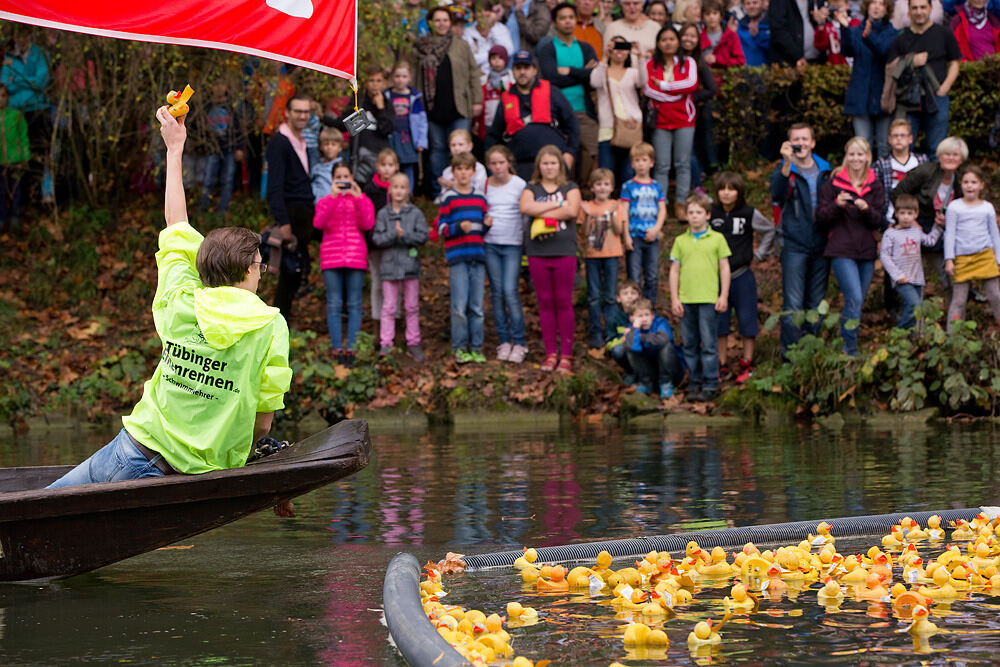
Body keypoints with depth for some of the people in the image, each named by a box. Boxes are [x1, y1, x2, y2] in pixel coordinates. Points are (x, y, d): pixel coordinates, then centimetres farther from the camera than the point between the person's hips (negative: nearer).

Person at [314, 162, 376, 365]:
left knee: (354, 304, -1)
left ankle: (351, 348, 0)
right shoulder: (325, 201, 12)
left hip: (355, 257, 0)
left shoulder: (362, 200, 12)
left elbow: (368, 224, -6)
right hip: (331, 258, 0)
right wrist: (333, 197, -15)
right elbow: (319, 223, -8)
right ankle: (337, 348, -1)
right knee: (334, 304, -2)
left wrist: (358, 198, -13)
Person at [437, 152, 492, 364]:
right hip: (457, 257, -4)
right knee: (460, 306, -8)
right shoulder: (448, 198, 2)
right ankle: (459, 348, 0)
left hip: (477, 257, 4)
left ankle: (476, 348, 10)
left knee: (477, 307, 5)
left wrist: (487, 225, 1)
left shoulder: (480, 198, 14)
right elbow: (441, 228, -2)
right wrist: (459, 227, -18)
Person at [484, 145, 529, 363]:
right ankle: (503, 342, 10)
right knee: (497, 293, 4)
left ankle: (519, 343, -5)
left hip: (512, 244, -3)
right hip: (490, 244, 3)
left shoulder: (520, 185, -2)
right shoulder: (484, 186, 5)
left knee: (510, 292, -11)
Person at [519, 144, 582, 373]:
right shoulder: (531, 189, 11)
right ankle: (550, 354, 10)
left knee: (564, 303, -1)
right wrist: (557, 205, -12)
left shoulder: (570, 188, 8)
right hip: (537, 253, 2)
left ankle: (566, 355, 2)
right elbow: (525, 207, -11)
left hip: (564, 251, -2)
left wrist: (542, 213, -10)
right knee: (545, 303, 4)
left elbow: (572, 211, -12)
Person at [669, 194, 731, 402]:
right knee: (690, 345, 7)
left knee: (709, 344, -3)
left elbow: (724, 268, 5)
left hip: (708, 299, -3)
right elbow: (674, 270, 11)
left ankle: (710, 385, 1)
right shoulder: (680, 241, 10)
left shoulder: (717, 239, 4)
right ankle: (694, 383, 14)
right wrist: (674, 298, 5)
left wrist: (724, 296, -1)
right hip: (686, 299, 3)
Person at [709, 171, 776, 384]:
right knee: (719, 321, 6)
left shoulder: (749, 214, -5)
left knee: (747, 320, 4)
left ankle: (747, 365, 14)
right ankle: (722, 364, 16)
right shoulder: (711, 213, -2)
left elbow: (770, 230, 10)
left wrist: (760, 254, 4)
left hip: (742, 276, -1)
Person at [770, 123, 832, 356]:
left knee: (816, 304, 10)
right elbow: (777, 192, -27)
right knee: (793, 304, -9)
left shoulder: (824, 170, 11)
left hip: (821, 246, 4)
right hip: (794, 246, -4)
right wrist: (787, 164, -38)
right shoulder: (785, 168, -3)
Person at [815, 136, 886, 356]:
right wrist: (836, 205, -20)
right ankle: (849, 350, -11)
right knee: (854, 299, -18)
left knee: (857, 301, 7)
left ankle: (848, 349, 19)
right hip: (841, 251, -4)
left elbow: (878, 222, 3)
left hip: (867, 252, 4)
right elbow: (820, 218, -2)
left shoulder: (875, 186, 9)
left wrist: (866, 209, -17)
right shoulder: (833, 183, 0)